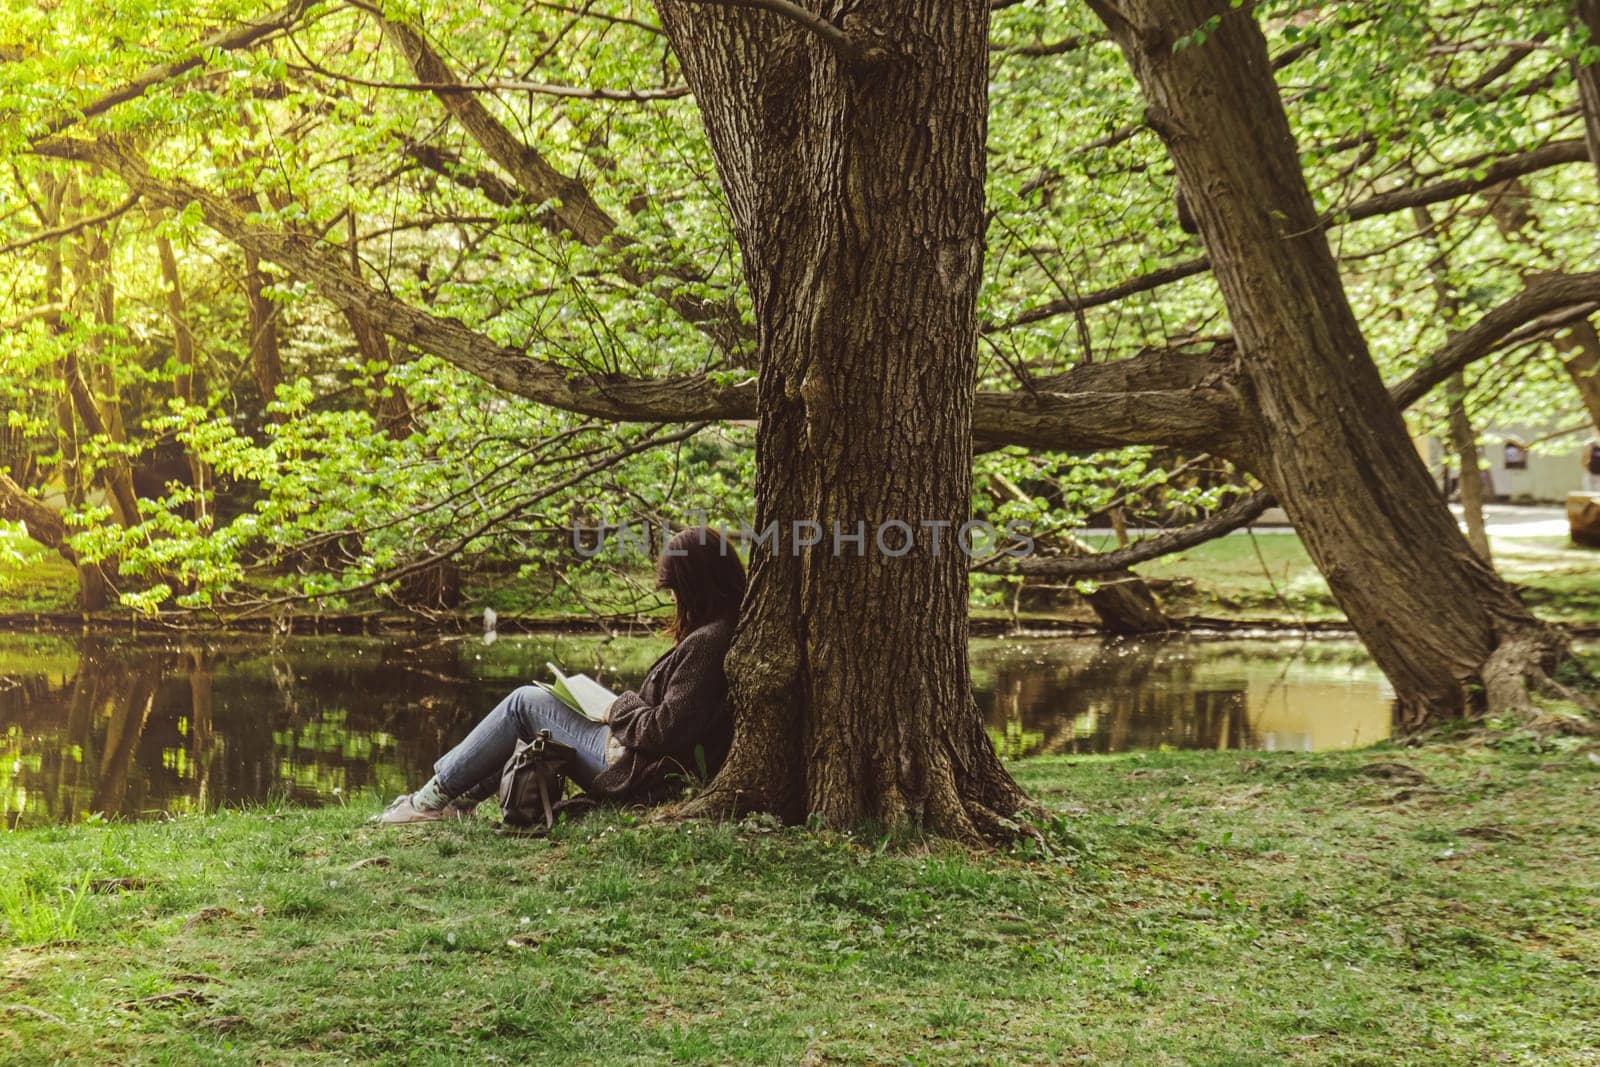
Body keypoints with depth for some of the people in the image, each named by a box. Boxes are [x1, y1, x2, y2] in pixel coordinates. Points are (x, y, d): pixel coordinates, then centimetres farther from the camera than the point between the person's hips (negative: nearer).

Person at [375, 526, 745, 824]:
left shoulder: (707, 642, -23)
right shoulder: (728, 629, 8)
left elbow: (666, 730, -25)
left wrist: (622, 708, -8)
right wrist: (628, 709, 8)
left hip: (638, 777, -10)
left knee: (526, 702, -1)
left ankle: (434, 798, 9)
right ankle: (461, 801, 20)